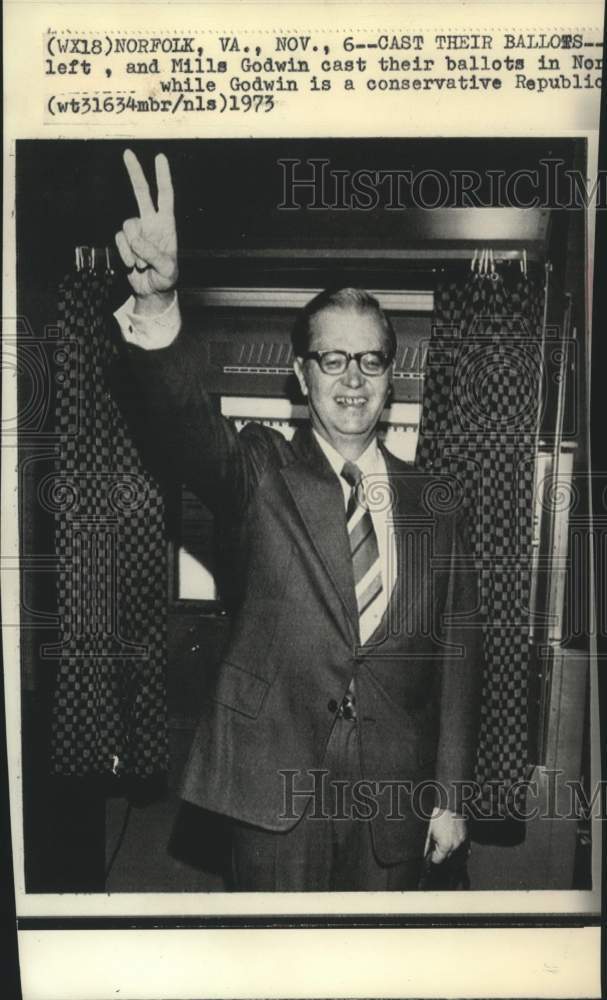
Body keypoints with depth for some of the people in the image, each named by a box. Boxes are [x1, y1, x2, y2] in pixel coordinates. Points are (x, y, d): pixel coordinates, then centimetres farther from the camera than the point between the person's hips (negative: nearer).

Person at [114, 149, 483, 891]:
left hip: (393, 798, 2)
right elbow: (186, 422, -26)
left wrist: (450, 797, 6)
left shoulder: (433, 510, 1)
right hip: (275, 787, -2)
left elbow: (457, 655, 5)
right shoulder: (259, 473, -5)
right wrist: (158, 308, -45)